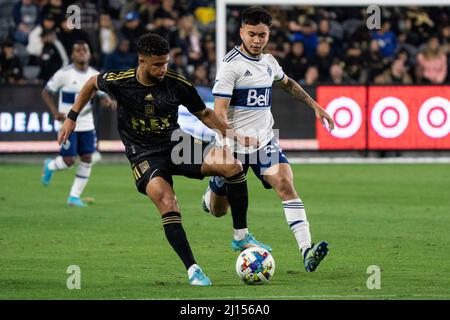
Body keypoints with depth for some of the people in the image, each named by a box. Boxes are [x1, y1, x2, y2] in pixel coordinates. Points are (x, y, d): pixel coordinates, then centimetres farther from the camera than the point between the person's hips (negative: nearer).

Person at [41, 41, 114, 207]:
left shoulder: (95, 75, 2)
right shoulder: (64, 74, -10)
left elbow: (102, 95, 10)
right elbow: (46, 92, -2)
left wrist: (109, 101, -15)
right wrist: (55, 112, -15)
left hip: (87, 124, 4)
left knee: (87, 159, -2)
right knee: (69, 161, -7)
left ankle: (74, 196, 8)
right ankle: (50, 166, 28)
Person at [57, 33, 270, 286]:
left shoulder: (178, 85, -10)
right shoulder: (118, 82, -13)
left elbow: (204, 114, 6)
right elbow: (92, 84, 10)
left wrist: (235, 136, -3)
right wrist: (72, 118, 10)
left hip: (177, 143, 3)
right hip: (144, 155, -3)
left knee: (232, 165, -20)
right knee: (168, 205, -30)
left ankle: (241, 236, -5)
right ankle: (193, 270, -22)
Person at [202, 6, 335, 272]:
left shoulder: (268, 62, 7)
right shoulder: (232, 65, -14)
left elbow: (287, 83, 30)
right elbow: (219, 112, -19)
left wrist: (315, 106, 25)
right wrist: (229, 145, -32)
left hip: (265, 141, 4)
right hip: (234, 147, -4)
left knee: (285, 184, -21)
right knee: (218, 211, 8)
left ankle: (307, 251, -32)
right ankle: (212, 192, 48)